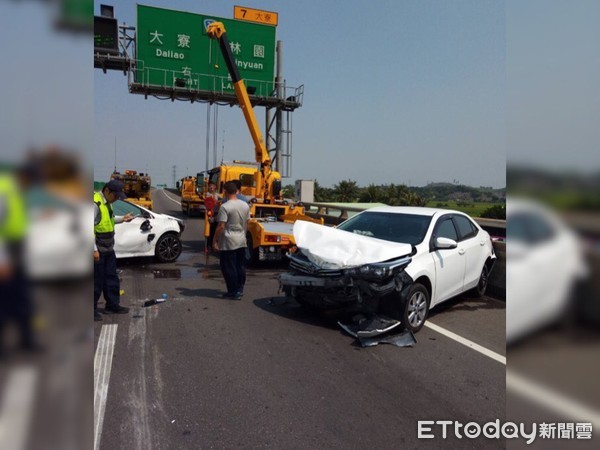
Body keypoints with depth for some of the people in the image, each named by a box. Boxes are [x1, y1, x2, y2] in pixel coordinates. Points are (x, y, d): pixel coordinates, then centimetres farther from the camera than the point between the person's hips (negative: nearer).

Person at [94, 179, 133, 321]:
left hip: (108, 249, 9)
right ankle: (93, 309, 16)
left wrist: (122, 219, 8)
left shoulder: (107, 202, 9)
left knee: (112, 278, 16)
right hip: (97, 250, -9)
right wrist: (94, 250, -23)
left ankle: (113, 305, 27)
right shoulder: (95, 203, -21)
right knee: (97, 281, 2)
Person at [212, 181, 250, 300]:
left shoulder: (225, 207, -16)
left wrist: (215, 241, -11)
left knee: (229, 267, 3)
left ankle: (233, 292, 6)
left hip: (228, 242, -7)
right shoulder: (245, 205, 5)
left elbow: (221, 226, -19)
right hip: (242, 241, 7)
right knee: (241, 266, 14)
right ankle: (240, 289, 25)